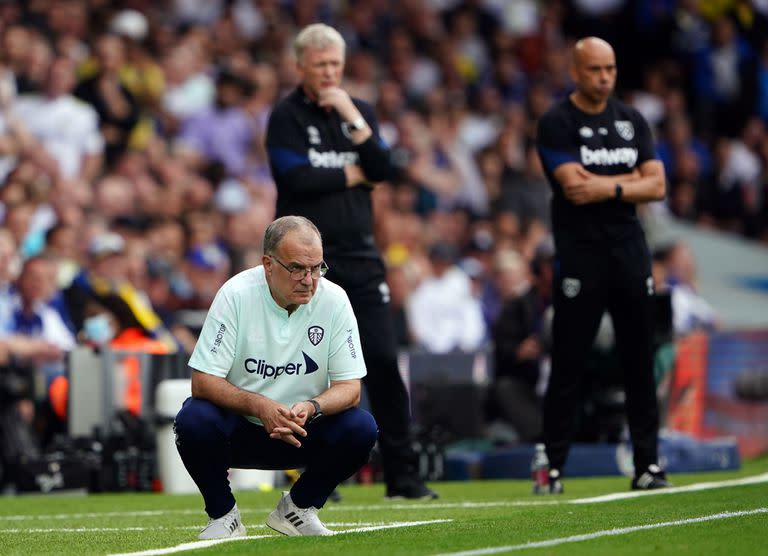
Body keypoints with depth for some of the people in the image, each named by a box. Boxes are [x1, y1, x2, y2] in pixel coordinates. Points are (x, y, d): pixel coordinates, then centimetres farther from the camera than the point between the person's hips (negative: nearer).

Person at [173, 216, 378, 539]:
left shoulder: (334, 300, -11)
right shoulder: (237, 294, -17)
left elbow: (349, 388, -10)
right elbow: (203, 382, -19)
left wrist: (311, 408, -33)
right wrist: (259, 405, -36)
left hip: (304, 431, 2)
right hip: (239, 430, -2)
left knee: (361, 428, -25)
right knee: (193, 420, -33)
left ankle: (298, 507, 1)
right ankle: (222, 513, -4)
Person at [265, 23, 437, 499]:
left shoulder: (361, 112, 13)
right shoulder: (286, 117, -1)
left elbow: (385, 170, -1)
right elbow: (296, 179, -15)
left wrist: (353, 119, -9)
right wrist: (354, 174, -4)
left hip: (361, 257, 4)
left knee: (384, 361, -3)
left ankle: (403, 474, -1)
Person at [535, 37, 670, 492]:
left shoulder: (632, 121, 11)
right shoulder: (557, 124, -4)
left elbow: (656, 186, 3)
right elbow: (575, 188, -16)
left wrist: (608, 187, -11)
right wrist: (632, 179, -7)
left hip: (630, 253, 5)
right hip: (580, 257, -5)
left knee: (640, 362, 5)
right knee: (568, 366, -3)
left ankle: (647, 463, 10)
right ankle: (552, 466, 2)